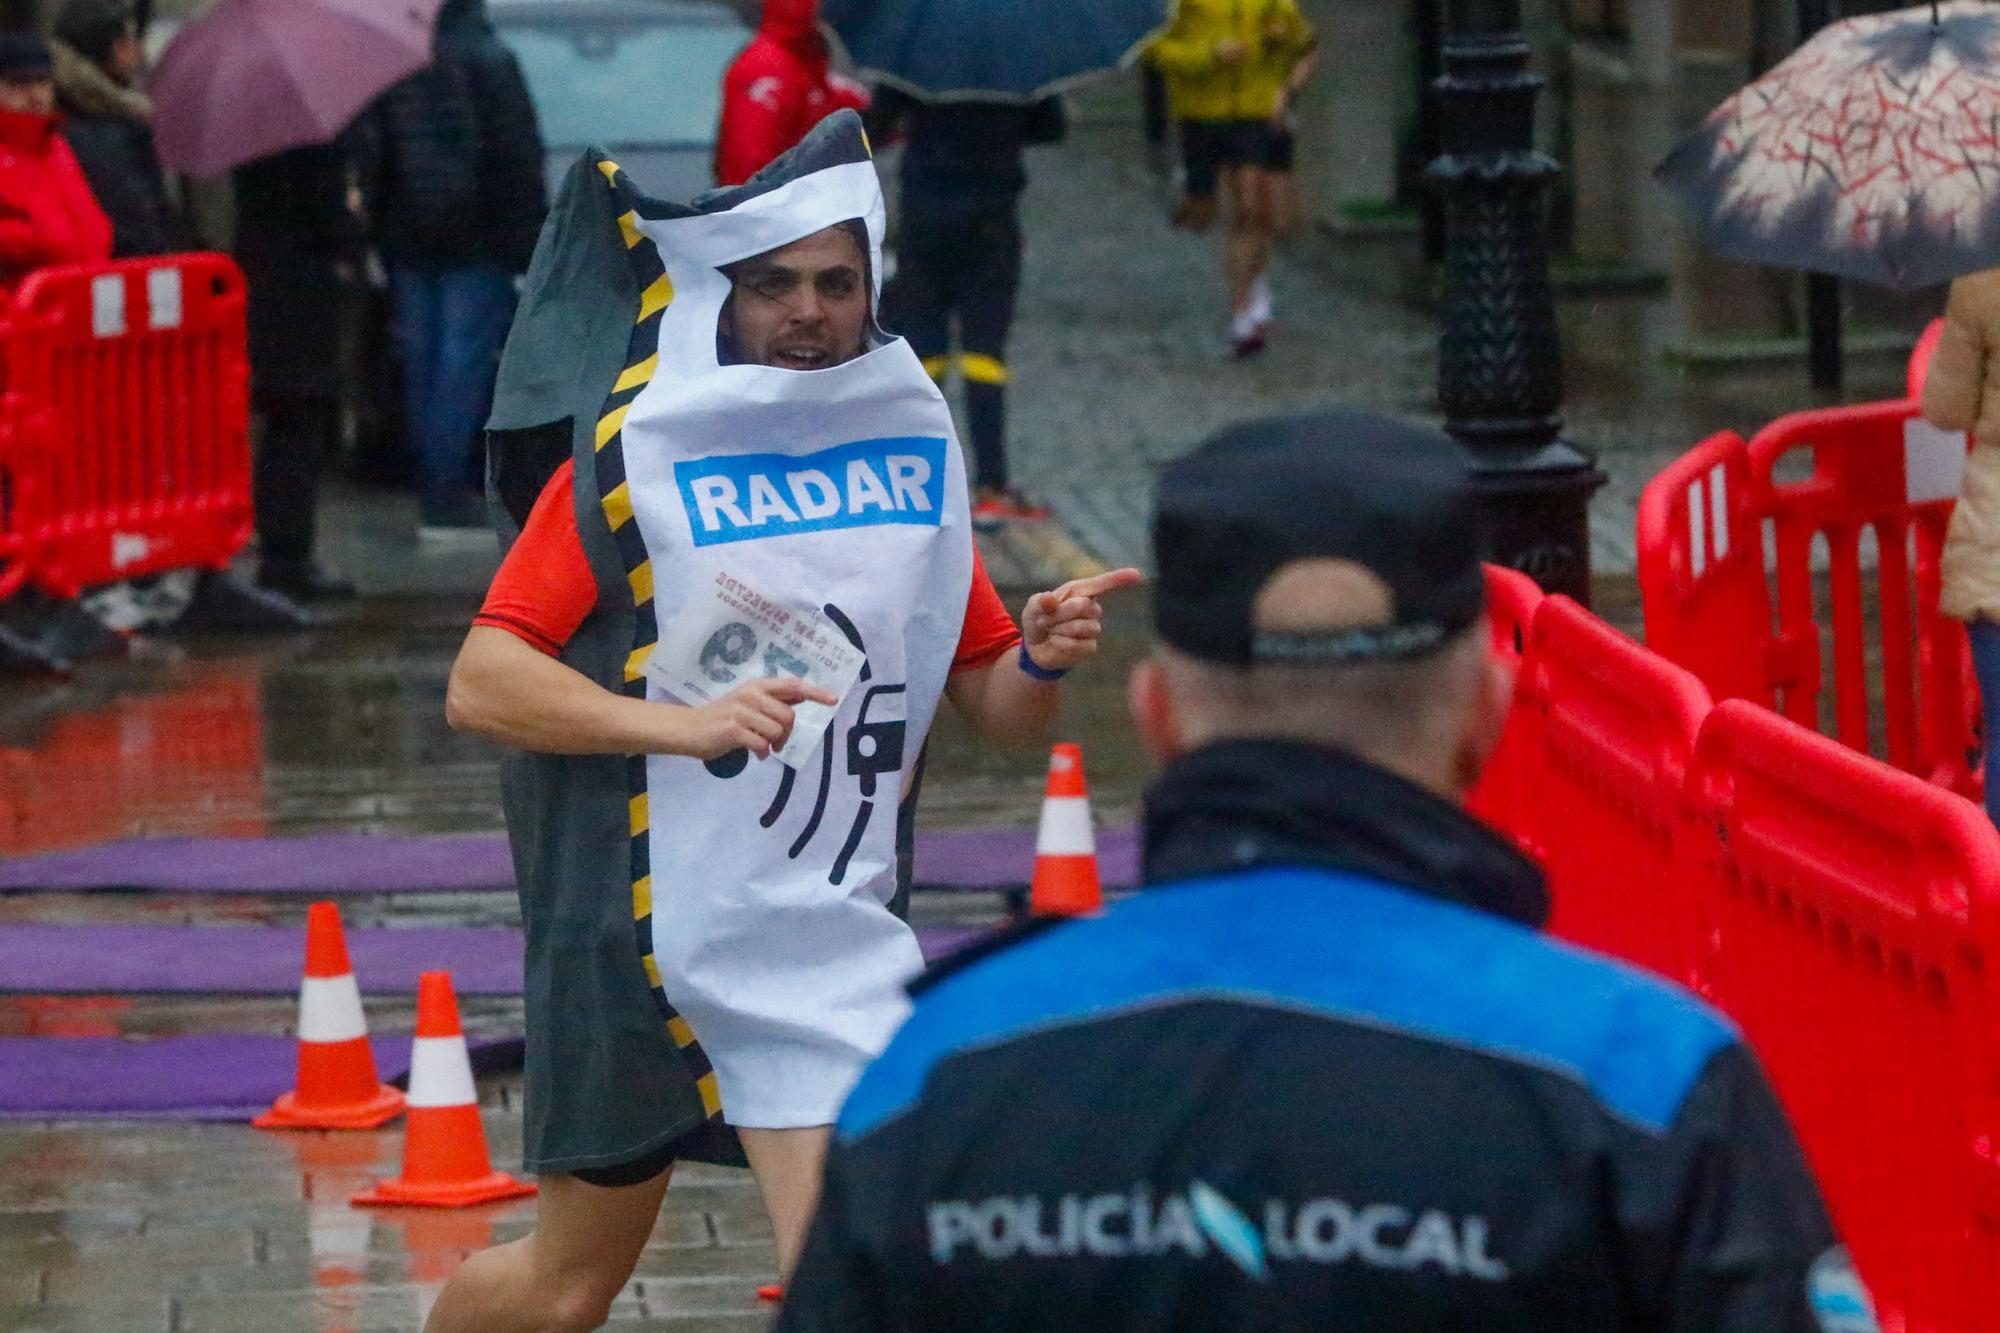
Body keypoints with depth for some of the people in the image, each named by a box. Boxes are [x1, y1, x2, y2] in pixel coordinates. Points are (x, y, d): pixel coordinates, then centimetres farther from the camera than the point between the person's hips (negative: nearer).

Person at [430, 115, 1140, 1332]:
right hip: (637, 933, -2)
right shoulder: (629, 456, -6)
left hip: (833, 948, 2)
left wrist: (1042, 657, -10)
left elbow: (996, 708, 13)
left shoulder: (914, 451, 7)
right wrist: (685, 722, -27)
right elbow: (481, 685, -14)